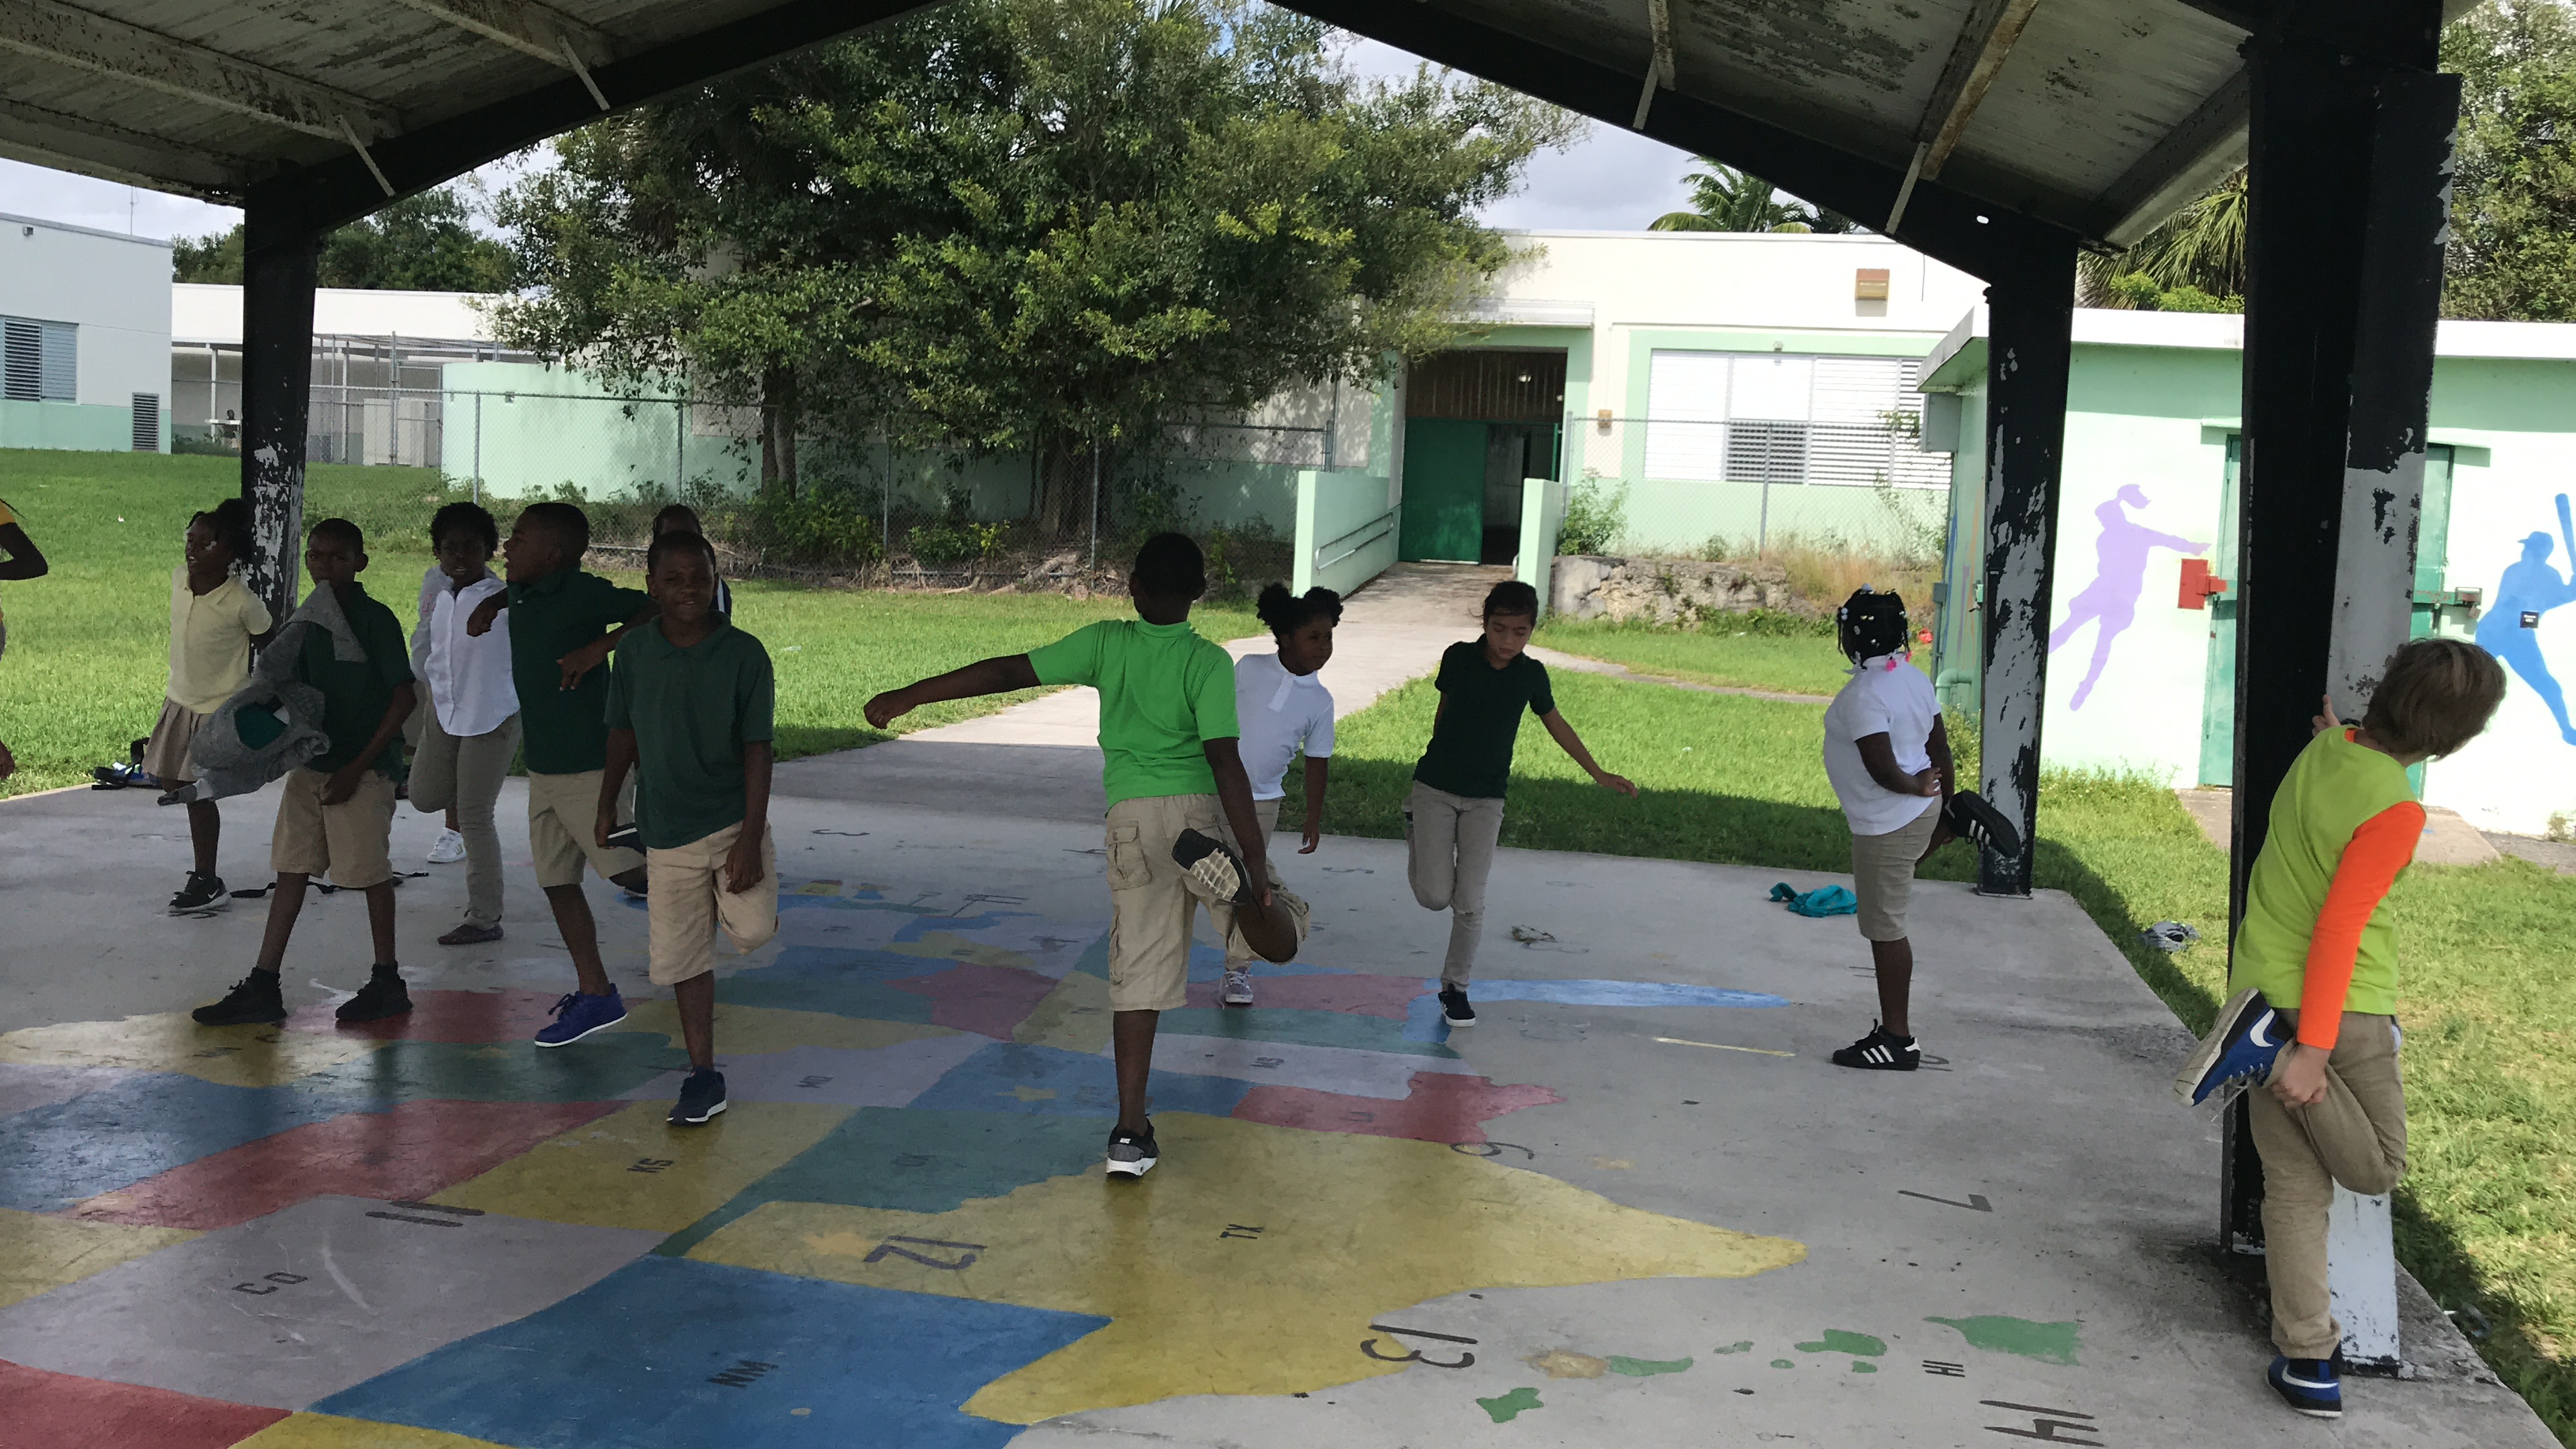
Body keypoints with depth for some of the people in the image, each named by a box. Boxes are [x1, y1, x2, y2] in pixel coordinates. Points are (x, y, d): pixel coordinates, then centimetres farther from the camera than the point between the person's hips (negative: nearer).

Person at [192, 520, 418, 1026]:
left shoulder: (375, 620, -11)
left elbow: (403, 699, -13)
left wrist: (357, 767, -15)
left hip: (364, 767, -7)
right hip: (310, 764, 7)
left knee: (370, 872, 1)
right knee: (291, 869, 8)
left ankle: (387, 981, 14)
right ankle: (263, 988, 12)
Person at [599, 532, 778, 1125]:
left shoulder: (744, 654, -10)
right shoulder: (635, 651, -2)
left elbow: (757, 750, -10)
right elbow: (624, 733, 12)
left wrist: (751, 838, -14)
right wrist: (607, 805, 18)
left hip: (733, 820, -2)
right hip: (666, 831, 2)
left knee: (752, 930, -19)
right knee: (684, 958, 5)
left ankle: (732, 900, 17)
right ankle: (703, 1076, 17)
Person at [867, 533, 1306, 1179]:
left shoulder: (1105, 643, 5)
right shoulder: (1209, 662, -4)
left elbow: (1005, 672, 2)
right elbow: (1226, 763, -14)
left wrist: (908, 696, 9)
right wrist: (1258, 863, -14)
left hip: (1130, 818, 3)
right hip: (1199, 809, -3)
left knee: (1138, 970, 8)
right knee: (1281, 939, 5)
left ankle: (1131, 1132, 5)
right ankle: (1228, 874, -30)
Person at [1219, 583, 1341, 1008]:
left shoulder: (1320, 701, -3)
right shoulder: (1248, 669, -9)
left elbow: (1317, 762, 5)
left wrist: (1314, 819, 5)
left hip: (1261, 802, 1)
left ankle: (1238, 970, 15)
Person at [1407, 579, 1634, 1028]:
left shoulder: (1531, 675, -4)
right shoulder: (1459, 657, -7)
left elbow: (1555, 724, 12)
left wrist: (1598, 773, 15)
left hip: (1486, 800, 1)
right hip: (1435, 788, -1)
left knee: (1470, 904, -3)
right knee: (1435, 897, -8)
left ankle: (1455, 987, 16)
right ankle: (1417, 839, 25)